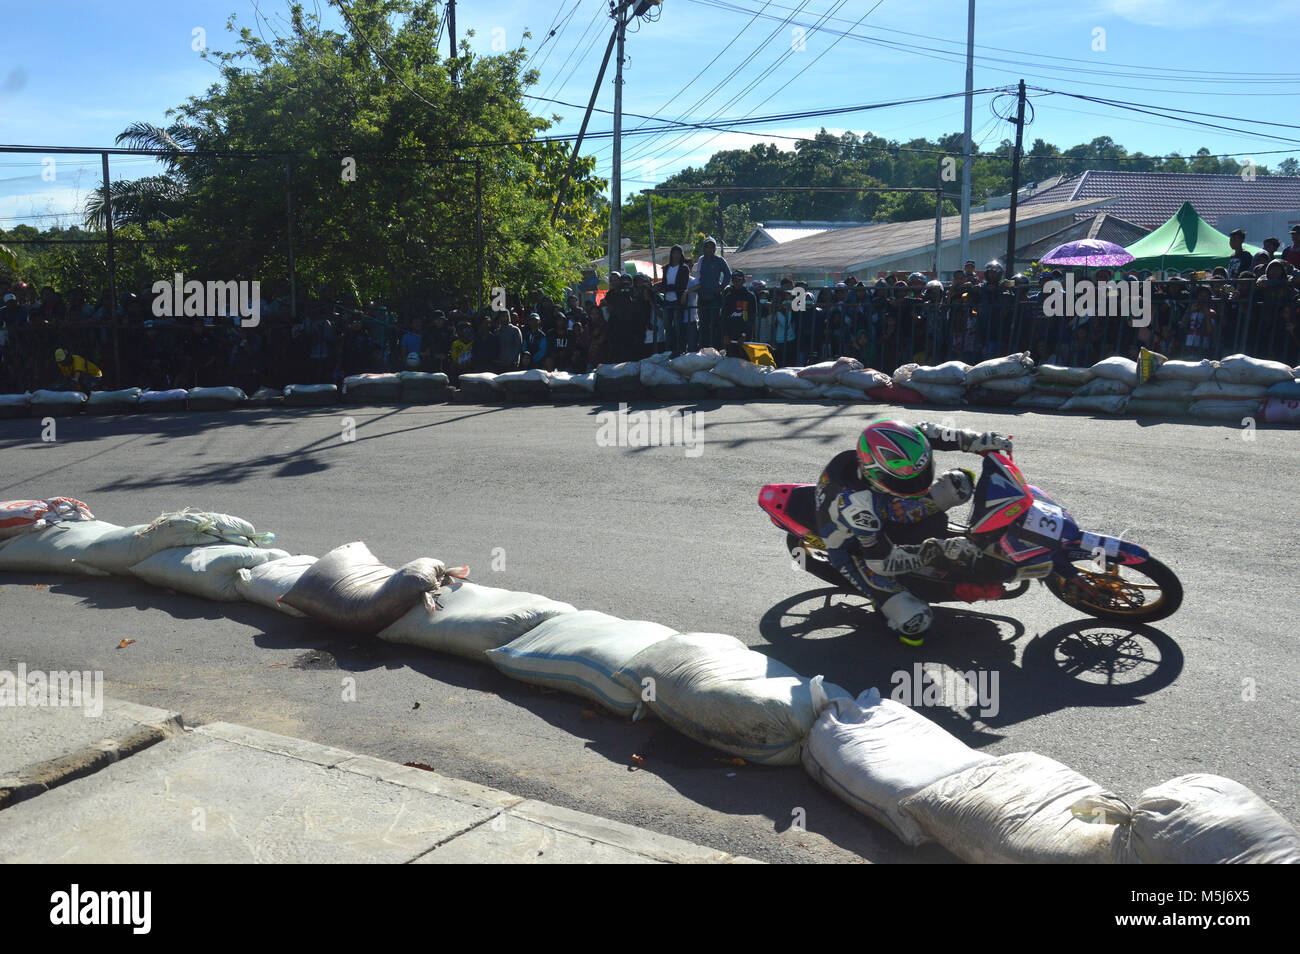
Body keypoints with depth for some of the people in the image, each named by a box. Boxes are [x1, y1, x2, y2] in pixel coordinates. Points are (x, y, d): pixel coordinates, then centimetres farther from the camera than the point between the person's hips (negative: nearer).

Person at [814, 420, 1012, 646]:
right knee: (915, 621, -21)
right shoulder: (854, 504, -42)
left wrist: (978, 441, -15)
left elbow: (923, 432, -5)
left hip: (884, 519, 6)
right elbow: (883, 562, -34)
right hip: (859, 553, -6)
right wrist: (940, 551, -35)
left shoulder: (889, 456, -24)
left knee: (959, 483, -11)